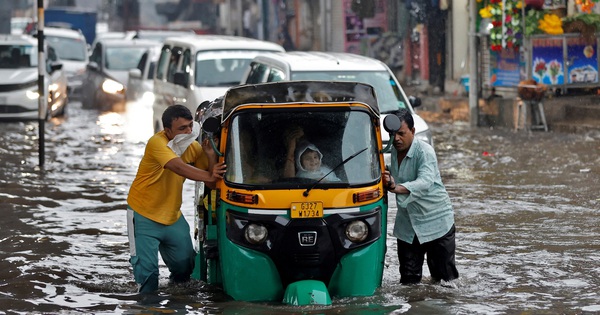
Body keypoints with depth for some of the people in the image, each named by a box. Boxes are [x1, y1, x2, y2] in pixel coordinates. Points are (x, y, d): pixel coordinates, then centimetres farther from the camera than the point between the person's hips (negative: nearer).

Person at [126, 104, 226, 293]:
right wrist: (209, 176, -48)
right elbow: (179, 167, -40)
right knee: (147, 267, -12)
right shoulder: (157, 143, -23)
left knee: (185, 264, 12)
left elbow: (211, 184, -7)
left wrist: (211, 156, -22)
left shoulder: (193, 147, -3)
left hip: (173, 217, 6)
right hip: (144, 216, -6)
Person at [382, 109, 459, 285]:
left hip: (436, 222, -6)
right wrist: (387, 182, -7)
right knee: (408, 279, 5)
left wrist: (397, 188, -50)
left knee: (445, 277, 2)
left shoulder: (424, 151, -18)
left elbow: (425, 182, -35)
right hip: (407, 225, 6)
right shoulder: (393, 152, 3)